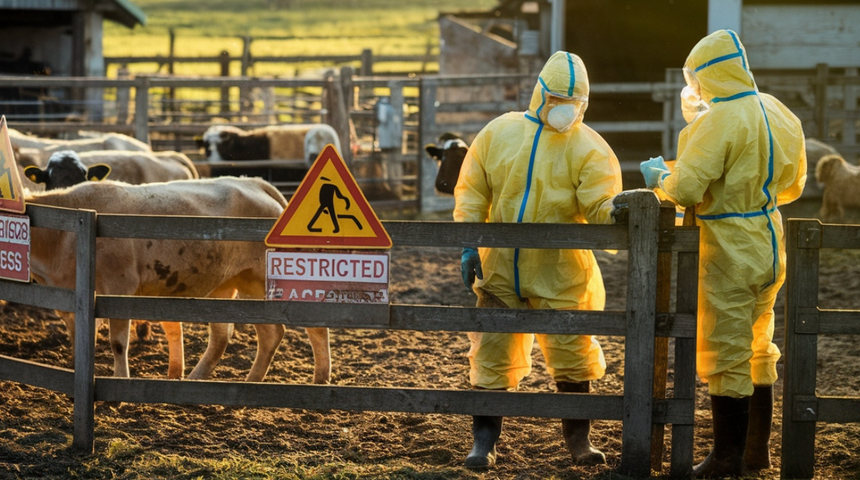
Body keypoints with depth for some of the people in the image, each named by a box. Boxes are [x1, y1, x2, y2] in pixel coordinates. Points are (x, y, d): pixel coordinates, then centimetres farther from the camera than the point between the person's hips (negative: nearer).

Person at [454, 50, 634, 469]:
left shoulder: (588, 148, -4)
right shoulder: (498, 134, 4)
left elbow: (598, 205, -15)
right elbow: (472, 194, 7)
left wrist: (613, 209, -39)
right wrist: (469, 246, -1)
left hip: (559, 274, -2)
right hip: (500, 268, 2)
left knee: (571, 355, 2)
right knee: (492, 355, 5)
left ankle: (578, 441, 18)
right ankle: (484, 441, 15)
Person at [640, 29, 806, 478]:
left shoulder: (720, 121, -20)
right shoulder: (779, 114, 4)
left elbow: (685, 189, -22)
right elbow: (793, 183, 16)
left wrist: (659, 176, -2)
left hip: (729, 251, -8)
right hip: (768, 244, 8)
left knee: (725, 354, 0)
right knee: (758, 348, 18)